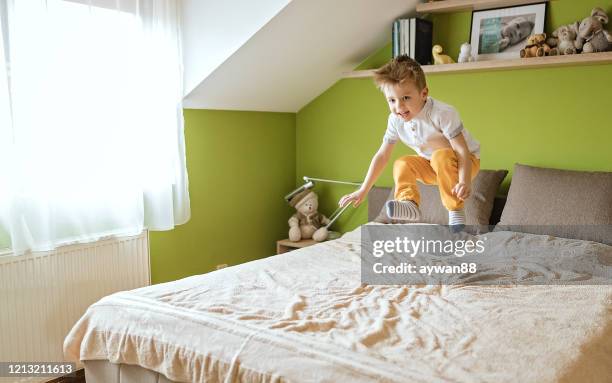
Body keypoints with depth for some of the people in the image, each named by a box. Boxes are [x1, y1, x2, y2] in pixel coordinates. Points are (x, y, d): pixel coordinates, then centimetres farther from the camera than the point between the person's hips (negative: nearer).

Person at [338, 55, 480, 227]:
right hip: (433, 167, 6)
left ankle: (456, 211, -28)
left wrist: (465, 182, -48)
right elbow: (382, 155, -6)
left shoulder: (443, 114, -31)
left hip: (465, 161, -5)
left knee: (441, 156, -35)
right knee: (402, 164, -14)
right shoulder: (395, 120, -13)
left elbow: (463, 151, -32)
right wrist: (363, 191, -6)